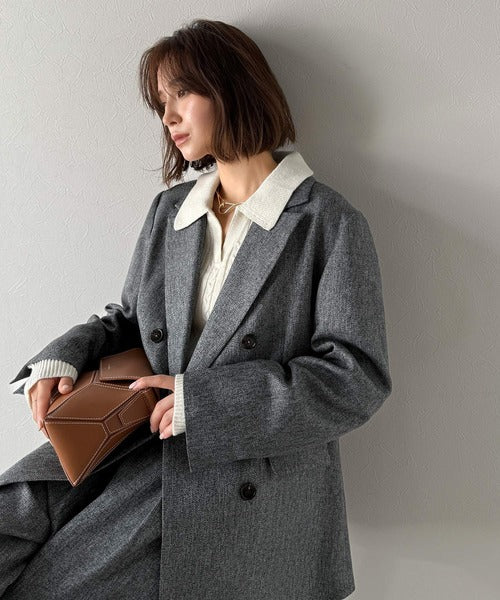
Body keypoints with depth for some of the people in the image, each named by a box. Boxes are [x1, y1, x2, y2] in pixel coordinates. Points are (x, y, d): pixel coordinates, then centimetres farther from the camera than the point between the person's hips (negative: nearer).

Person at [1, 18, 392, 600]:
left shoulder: (330, 224, -8)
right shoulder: (169, 209, 11)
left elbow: (356, 379, -13)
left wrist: (204, 399, -17)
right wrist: (64, 357, -3)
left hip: (257, 486, -5)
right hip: (148, 447, 5)